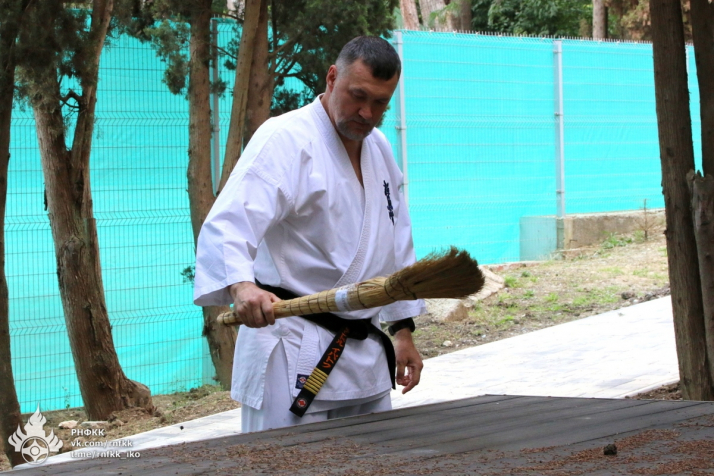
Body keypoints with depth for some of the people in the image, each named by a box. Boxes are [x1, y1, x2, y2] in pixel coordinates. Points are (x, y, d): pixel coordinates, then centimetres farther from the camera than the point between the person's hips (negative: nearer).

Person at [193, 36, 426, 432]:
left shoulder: (379, 150, 13)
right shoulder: (285, 140, -14)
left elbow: (396, 244, 23)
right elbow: (228, 225, -28)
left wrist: (403, 331, 21)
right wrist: (241, 285, -47)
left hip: (365, 355, 8)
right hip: (295, 357, -8)